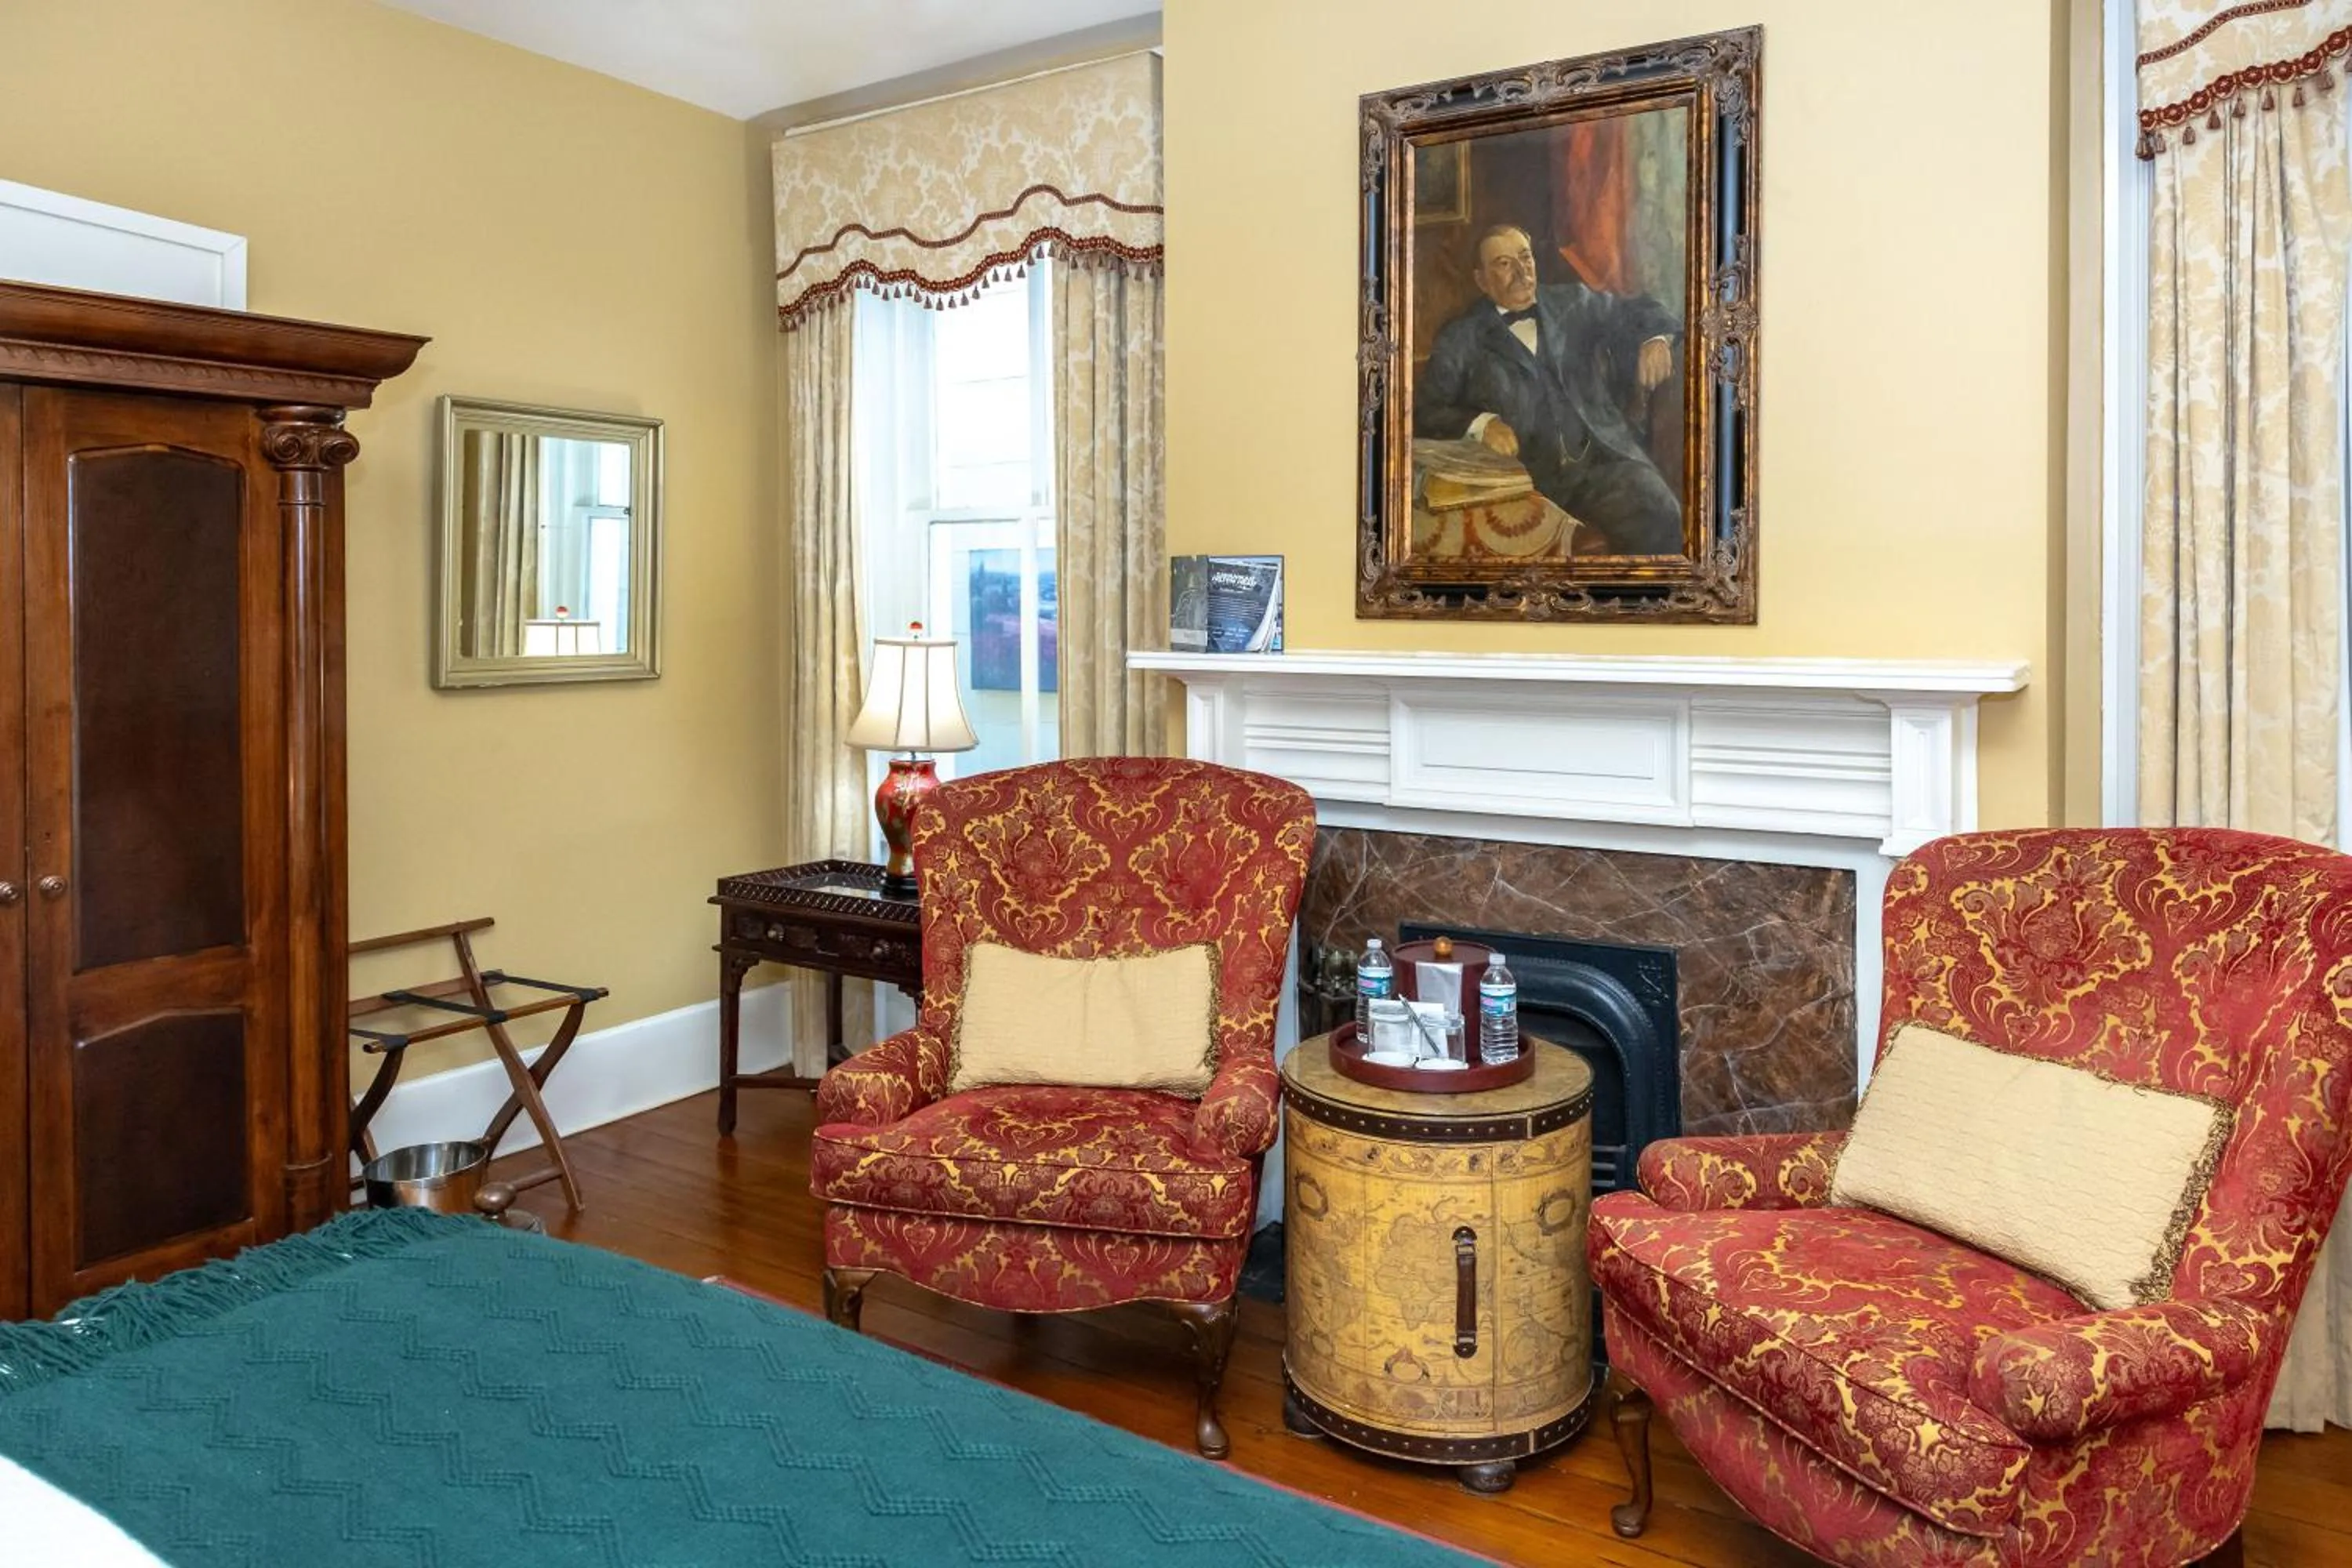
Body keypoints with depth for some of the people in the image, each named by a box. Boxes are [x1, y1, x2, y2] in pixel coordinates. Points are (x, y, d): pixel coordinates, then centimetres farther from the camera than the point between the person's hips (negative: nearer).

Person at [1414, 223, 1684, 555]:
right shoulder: (1460, 338, 10)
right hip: (1527, 475, -3)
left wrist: (1656, 338, 7)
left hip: (1604, 456, 3)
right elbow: (1425, 410, 4)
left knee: (1660, 516, -25)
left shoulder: (1573, 302, 19)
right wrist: (1480, 424, -14)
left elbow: (1636, 309, 30)